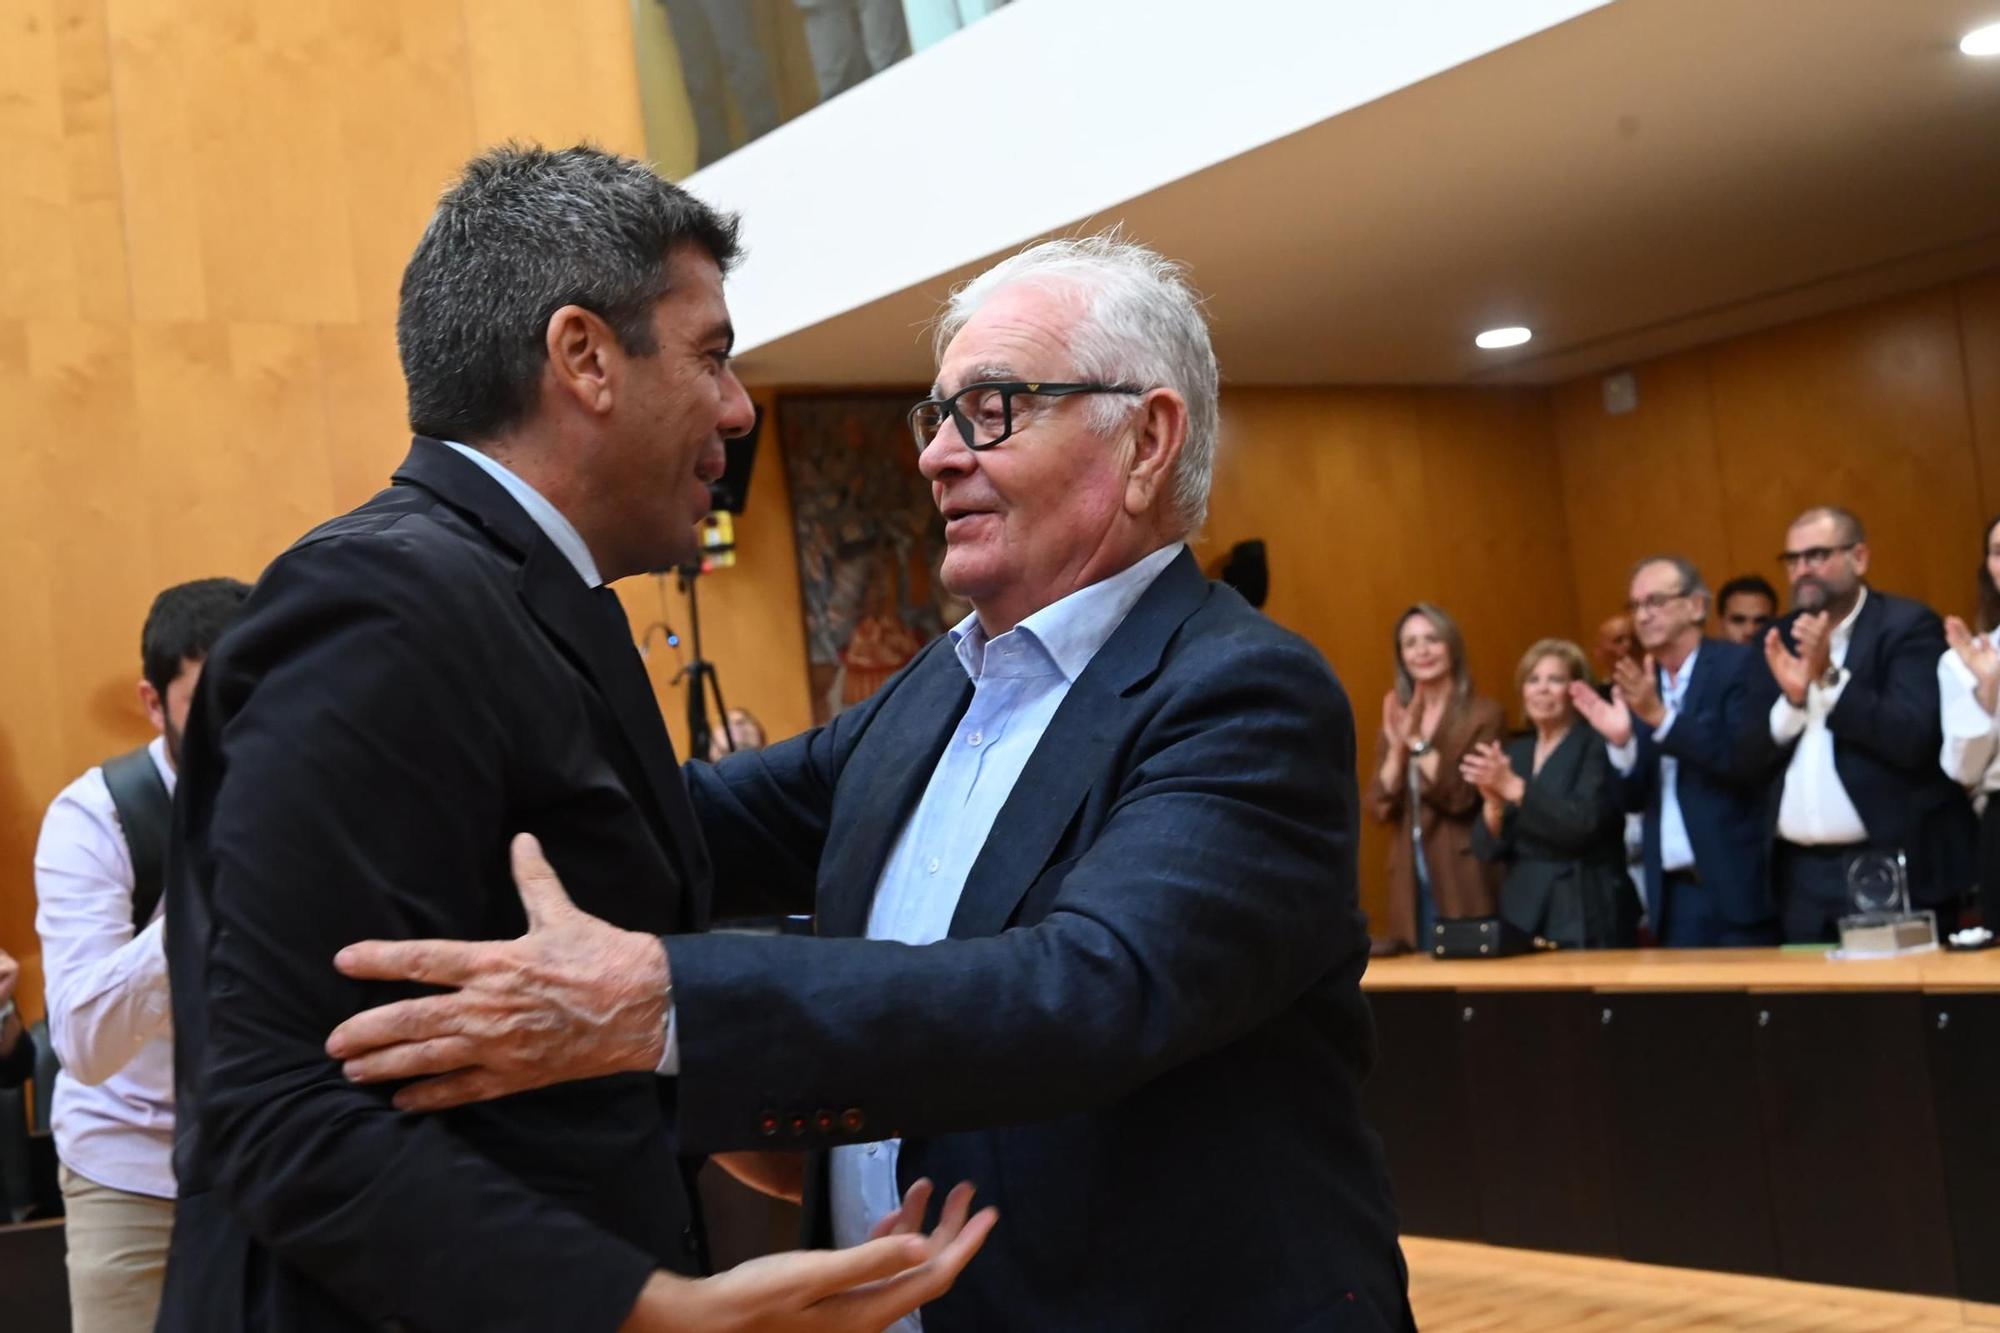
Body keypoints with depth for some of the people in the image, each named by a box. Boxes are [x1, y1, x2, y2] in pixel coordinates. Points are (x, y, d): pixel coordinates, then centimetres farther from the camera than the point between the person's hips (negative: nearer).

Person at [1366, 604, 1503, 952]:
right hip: (1411, 879, 5)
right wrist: (1397, 749, -9)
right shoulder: (1396, 722, 13)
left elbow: (1461, 797, -13)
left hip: (1462, 880, -5)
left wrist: (1418, 742, -14)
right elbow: (1380, 809, 4)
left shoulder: (1483, 715, -3)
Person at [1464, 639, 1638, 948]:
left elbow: (1584, 823, -20)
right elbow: (1487, 850, 6)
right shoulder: (1513, 752, 11)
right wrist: (1494, 804, -13)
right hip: (1521, 918, 5)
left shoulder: (1597, 747, -4)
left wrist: (1515, 789, -21)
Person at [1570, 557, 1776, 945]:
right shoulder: (1640, 686, 10)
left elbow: (1746, 761, -18)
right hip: (1673, 892, 5)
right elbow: (1635, 798, 8)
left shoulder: (1737, 665, -5)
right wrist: (1621, 740, -10)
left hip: (1736, 885, -5)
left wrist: (1660, 716, -23)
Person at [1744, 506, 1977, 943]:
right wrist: (1791, 697, -11)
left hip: (1894, 866, -5)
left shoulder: (1909, 625, -4)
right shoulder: (1780, 641, 11)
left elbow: (1913, 739, -17)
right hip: (1803, 874, 5)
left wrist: (1830, 676, -19)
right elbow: (1753, 760, 5)